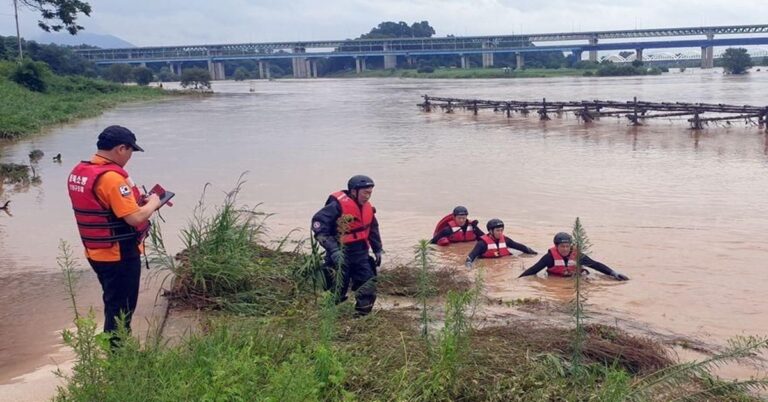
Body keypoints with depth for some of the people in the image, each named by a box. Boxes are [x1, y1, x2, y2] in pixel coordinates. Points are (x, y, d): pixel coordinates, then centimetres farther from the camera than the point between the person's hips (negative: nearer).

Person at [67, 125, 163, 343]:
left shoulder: (78, 173, 4)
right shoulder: (112, 177, -25)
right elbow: (135, 218, -27)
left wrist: (137, 200, 9)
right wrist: (152, 203, -8)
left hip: (96, 253, 9)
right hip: (120, 255, -9)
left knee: (113, 305, 22)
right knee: (121, 309, 4)